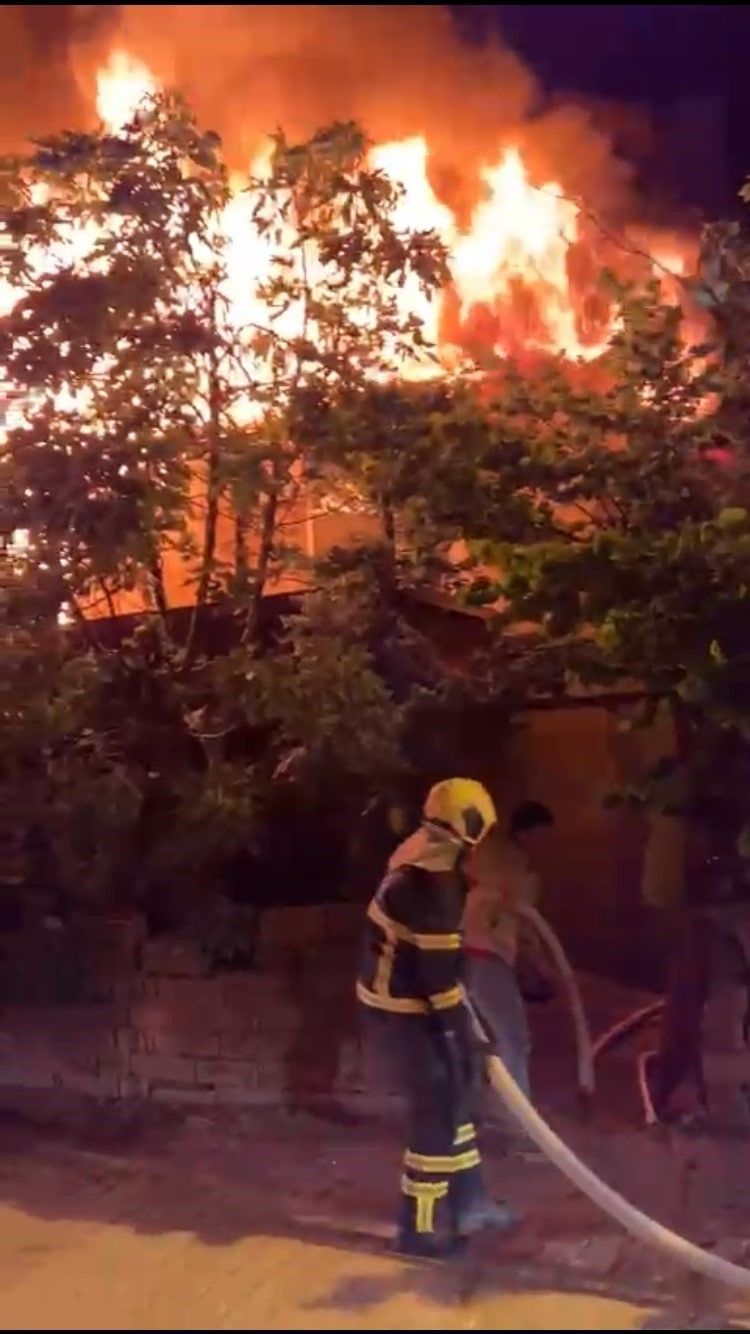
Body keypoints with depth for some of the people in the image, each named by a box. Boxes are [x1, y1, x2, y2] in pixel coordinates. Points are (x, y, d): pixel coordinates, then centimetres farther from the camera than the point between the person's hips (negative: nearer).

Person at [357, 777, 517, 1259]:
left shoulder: (421, 857, 4)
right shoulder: (433, 878, -27)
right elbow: (437, 966, -25)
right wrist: (460, 1030, -18)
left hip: (398, 994, 10)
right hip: (405, 1007, -10)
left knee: (453, 1094, 19)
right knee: (437, 1109, 1)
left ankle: (468, 1202, 32)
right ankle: (421, 1226, 13)